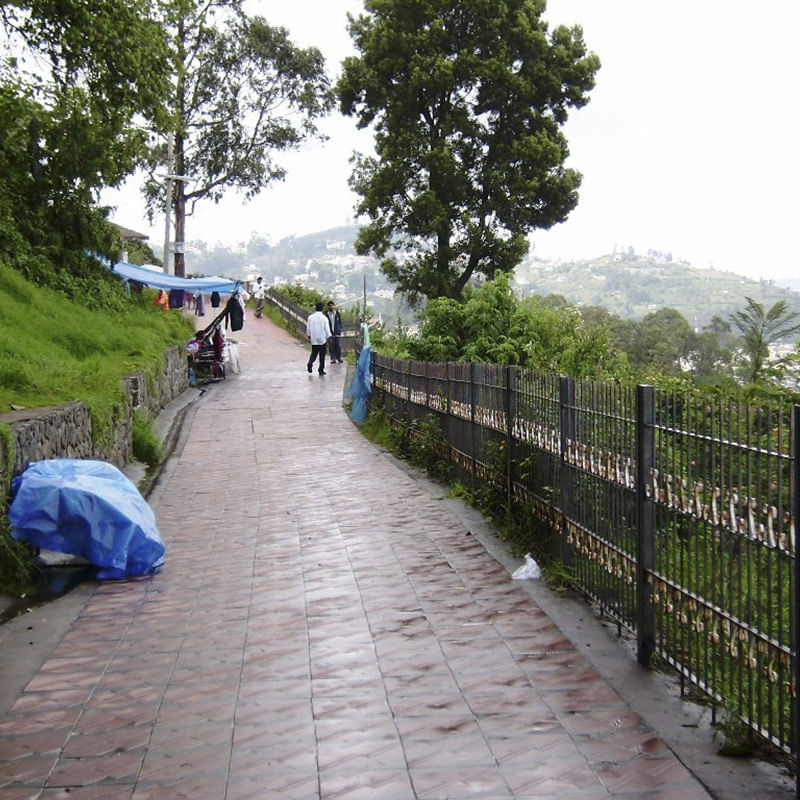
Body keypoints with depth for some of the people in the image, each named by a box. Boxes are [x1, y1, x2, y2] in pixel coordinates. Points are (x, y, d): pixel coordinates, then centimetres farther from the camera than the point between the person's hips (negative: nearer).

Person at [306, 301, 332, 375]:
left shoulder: (310, 317, 0)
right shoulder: (324, 318, -10)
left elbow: (308, 328, 6)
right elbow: (327, 329, -8)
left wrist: (309, 336, 18)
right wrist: (329, 338, 3)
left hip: (314, 339, 3)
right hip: (322, 339, -3)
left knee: (314, 353, 13)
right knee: (322, 355, 6)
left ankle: (310, 363, -13)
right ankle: (321, 370, 7)